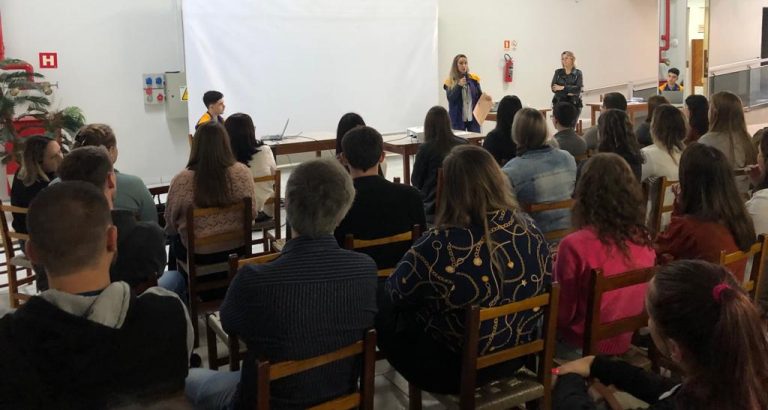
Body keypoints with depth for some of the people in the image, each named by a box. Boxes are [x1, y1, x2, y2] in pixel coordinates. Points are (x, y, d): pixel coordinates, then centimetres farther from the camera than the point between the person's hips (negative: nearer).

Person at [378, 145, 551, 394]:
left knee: (383, 307, 16)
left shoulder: (439, 246, -30)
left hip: (453, 370, -6)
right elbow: (541, 290, 4)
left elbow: (395, 292, -12)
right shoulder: (529, 230, -14)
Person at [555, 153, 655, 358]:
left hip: (583, 348, -6)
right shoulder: (644, 240, -8)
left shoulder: (575, 245, -25)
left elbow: (562, 314, -14)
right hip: (626, 344, 6)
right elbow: (643, 299, 7)